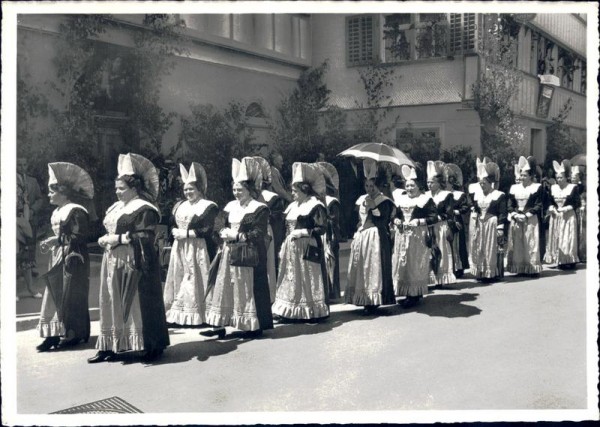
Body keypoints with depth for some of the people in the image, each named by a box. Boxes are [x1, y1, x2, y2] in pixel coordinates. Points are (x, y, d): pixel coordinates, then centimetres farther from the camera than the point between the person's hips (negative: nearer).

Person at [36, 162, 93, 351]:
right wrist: (50, 243, 5)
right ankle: (54, 334, 9)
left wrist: (57, 240, -18)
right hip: (58, 258, 9)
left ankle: (74, 334, 8)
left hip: (72, 259, -9)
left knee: (70, 297, -2)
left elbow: (79, 237, -18)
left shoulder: (76, 211, -14)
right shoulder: (57, 212, 15)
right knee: (55, 295, 6)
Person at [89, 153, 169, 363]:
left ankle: (152, 346, 8)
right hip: (113, 263, 8)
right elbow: (106, 233, 20)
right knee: (112, 304, 10)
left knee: (139, 304, -3)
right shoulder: (114, 208, 17)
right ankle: (109, 346, 18)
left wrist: (118, 238, -18)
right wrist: (104, 240, 0)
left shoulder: (144, 209, -10)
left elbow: (144, 238, -17)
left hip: (133, 264, -8)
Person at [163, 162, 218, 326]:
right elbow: (172, 225, 20)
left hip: (197, 249, -7)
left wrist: (186, 233, -15)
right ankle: (179, 314, 13)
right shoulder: (179, 206, 17)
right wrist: (175, 232, -3)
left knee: (195, 281, -5)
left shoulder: (208, 206, -6)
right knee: (179, 280, 7)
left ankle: (196, 315, 2)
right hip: (180, 249, 7)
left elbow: (206, 231, -14)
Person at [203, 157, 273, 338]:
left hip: (248, 256, -7)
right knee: (223, 288, 6)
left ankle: (254, 326, 11)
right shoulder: (231, 206, 13)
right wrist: (224, 232, -4)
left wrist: (236, 236, -16)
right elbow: (223, 226, 18)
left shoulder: (259, 209, -8)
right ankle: (219, 325, 12)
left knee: (247, 289, -1)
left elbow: (258, 235, -14)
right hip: (228, 254, 7)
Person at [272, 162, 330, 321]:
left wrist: (303, 232, -20)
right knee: (291, 279, 9)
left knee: (308, 279, -3)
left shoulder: (316, 206, -9)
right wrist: (284, 247, 13)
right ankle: (290, 312, 15)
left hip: (307, 248, -8)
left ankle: (312, 312, 6)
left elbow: (322, 228, -14)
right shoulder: (293, 206, 15)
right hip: (291, 249, 8)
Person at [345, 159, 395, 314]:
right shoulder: (362, 200, 12)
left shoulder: (384, 202, -6)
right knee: (360, 268, 6)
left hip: (376, 239, -7)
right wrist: (356, 234, 8)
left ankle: (374, 301, 2)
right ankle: (364, 299, 13)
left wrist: (373, 208, -19)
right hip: (361, 238, 7)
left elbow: (382, 223, -15)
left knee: (374, 268, -4)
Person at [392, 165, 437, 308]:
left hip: (418, 237, -5)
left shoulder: (425, 199, -3)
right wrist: (396, 220, -4)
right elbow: (393, 215, 17)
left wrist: (418, 221, -18)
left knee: (416, 265, -2)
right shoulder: (400, 200, 13)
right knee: (401, 264, 5)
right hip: (402, 236, 5)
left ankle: (415, 294, 5)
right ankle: (407, 292, 15)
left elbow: (434, 217, -9)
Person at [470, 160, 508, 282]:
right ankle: (481, 273, 17)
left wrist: (500, 228, -14)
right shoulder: (477, 195, 10)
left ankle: (492, 274, 7)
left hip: (492, 225, -6)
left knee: (492, 250, -2)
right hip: (479, 226, 6)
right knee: (478, 250, 8)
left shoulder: (499, 195, -8)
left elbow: (503, 213, -10)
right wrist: (475, 214, 2)